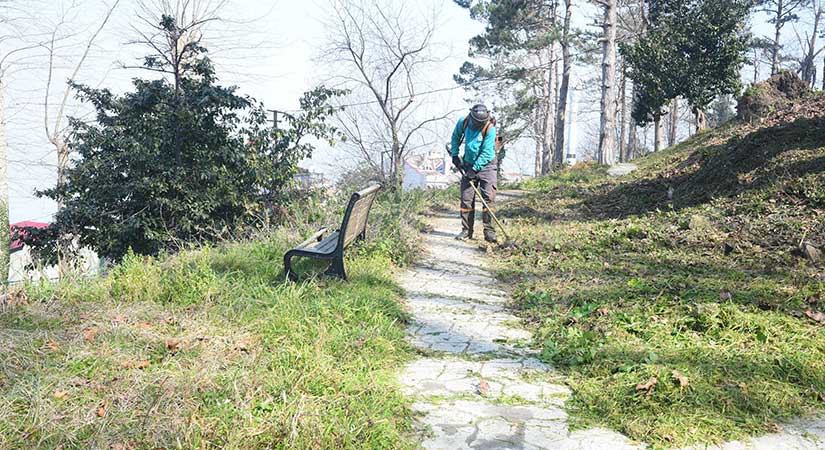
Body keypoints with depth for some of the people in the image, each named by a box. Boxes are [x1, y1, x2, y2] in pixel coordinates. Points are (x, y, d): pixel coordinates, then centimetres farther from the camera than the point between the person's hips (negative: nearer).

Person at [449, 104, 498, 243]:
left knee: (488, 198, -11)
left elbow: (486, 153, -22)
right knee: (466, 199, 3)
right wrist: (455, 154, 7)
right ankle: (466, 231, 11)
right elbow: (456, 136, 14)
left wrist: (475, 169, -24)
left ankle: (489, 231, -6)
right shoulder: (463, 122, -7)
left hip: (486, 165, -4)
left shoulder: (490, 129, -20)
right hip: (468, 165, 4)